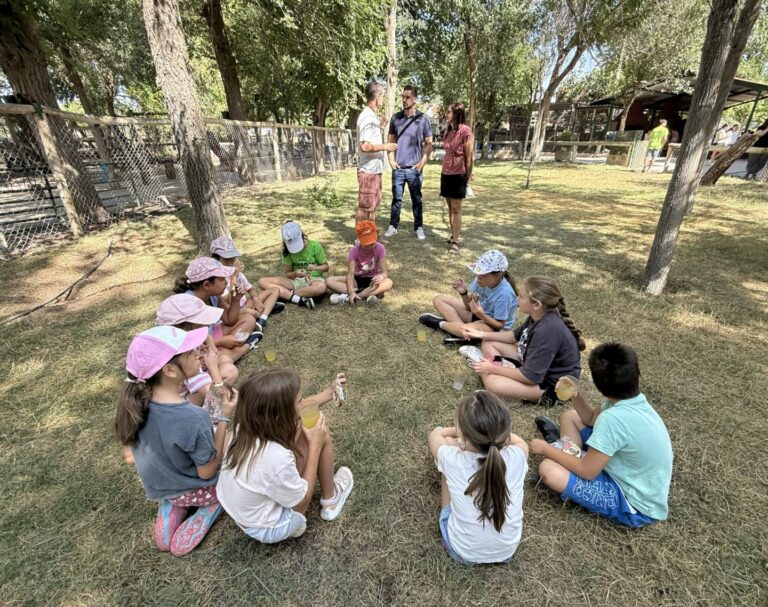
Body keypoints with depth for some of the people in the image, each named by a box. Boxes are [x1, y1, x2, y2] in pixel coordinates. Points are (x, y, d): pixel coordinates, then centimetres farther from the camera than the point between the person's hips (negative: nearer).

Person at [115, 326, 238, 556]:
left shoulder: (137, 399, -21)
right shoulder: (193, 418, -41)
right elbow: (207, 471, -25)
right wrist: (225, 418, -26)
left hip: (157, 485, 6)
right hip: (194, 488, -5)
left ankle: (171, 506, 17)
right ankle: (212, 506, 4)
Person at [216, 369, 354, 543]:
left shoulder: (247, 425, -19)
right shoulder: (276, 458, -39)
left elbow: (290, 410, 2)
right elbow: (303, 500, -19)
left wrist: (327, 393, 6)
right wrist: (315, 444, -18)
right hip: (269, 530, -6)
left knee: (300, 429, 3)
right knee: (321, 435, -8)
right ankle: (330, 500, 16)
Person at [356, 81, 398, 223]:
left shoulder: (371, 116, 13)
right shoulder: (367, 117, -17)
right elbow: (365, 146, -26)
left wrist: (380, 125, 21)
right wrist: (385, 146, -16)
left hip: (374, 169, 10)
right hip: (368, 170, -10)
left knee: (373, 205, 17)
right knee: (364, 207, -2)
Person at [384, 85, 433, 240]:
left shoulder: (423, 119, 0)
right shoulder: (395, 118, 7)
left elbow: (429, 143, 3)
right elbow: (391, 140, 12)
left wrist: (422, 162, -7)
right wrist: (391, 160, 1)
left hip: (415, 167, -1)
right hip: (398, 167, 2)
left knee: (416, 199, 7)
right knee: (397, 198, 6)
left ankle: (419, 227, 15)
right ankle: (393, 226, 15)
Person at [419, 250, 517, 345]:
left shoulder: (504, 294, -30)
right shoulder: (482, 279, -13)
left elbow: (500, 325, -21)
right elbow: (468, 304, -5)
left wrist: (481, 315, -38)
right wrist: (464, 293, -26)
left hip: (495, 327, -7)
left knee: (467, 329, -42)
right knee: (439, 299, -1)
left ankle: (440, 323, -12)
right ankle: (461, 326, -20)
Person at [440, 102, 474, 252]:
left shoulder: (465, 131, -12)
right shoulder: (449, 131, 12)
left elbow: (470, 158, -11)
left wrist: (467, 178, -7)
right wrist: (443, 172, 11)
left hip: (458, 175, -7)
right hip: (446, 174, 7)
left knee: (456, 209, -5)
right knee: (450, 208, 11)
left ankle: (455, 241, -1)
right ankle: (453, 235, 20)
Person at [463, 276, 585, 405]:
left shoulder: (548, 330, -34)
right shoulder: (539, 316, -6)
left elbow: (530, 376, -30)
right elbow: (515, 336, 12)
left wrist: (494, 369, -19)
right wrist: (483, 334, 3)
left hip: (552, 383, -9)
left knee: (492, 382, -33)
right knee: (488, 343, 8)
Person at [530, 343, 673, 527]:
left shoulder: (614, 418, -33)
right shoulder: (633, 401, -8)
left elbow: (587, 471, -25)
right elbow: (592, 418, 10)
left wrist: (546, 449, -13)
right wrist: (575, 396, -9)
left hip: (636, 506, -8)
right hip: (630, 475, 8)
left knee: (548, 469, -23)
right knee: (570, 417, 5)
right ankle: (563, 451, 25)